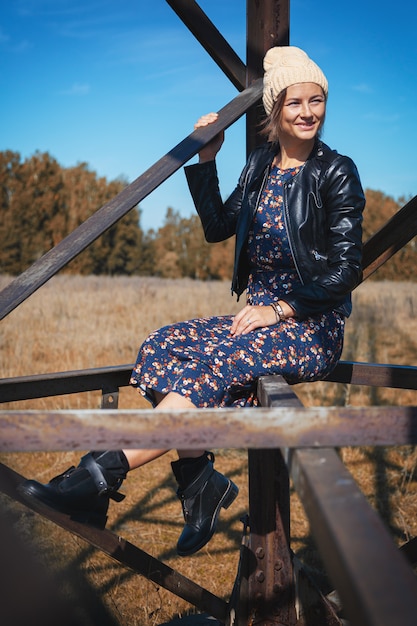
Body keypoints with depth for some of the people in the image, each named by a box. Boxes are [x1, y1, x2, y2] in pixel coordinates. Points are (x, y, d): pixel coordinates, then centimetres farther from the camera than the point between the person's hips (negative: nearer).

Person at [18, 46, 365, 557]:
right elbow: (218, 227, 14)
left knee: (212, 368, -31)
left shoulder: (336, 172, -4)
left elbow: (346, 270, -7)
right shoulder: (261, 163, 13)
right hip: (259, 314, 6)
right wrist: (205, 160, 6)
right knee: (161, 348, -19)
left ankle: (100, 476, -31)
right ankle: (198, 477, -16)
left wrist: (280, 309, -16)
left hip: (313, 327, -6)